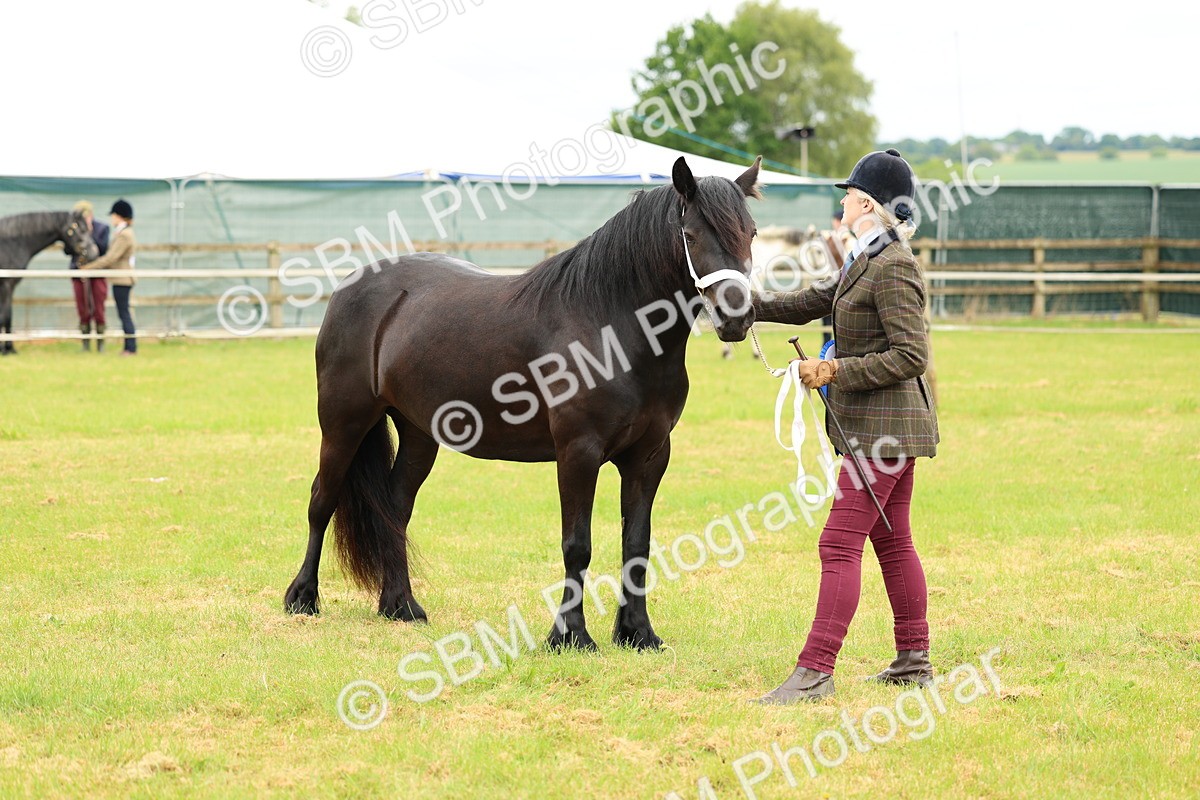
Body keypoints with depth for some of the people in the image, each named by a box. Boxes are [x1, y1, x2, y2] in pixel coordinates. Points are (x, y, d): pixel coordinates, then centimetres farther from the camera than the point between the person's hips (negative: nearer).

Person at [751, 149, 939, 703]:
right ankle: (913, 660, 22)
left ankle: (814, 672, -12)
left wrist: (835, 371, -21)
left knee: (840, 545, -11)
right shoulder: (864, 262, 13)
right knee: (891, 542, 15)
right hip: (879, 424, 10)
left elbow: (910, 356, -22)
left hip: (882, 427, -10)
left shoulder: (892, 267, -18)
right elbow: (807, 305, 21)